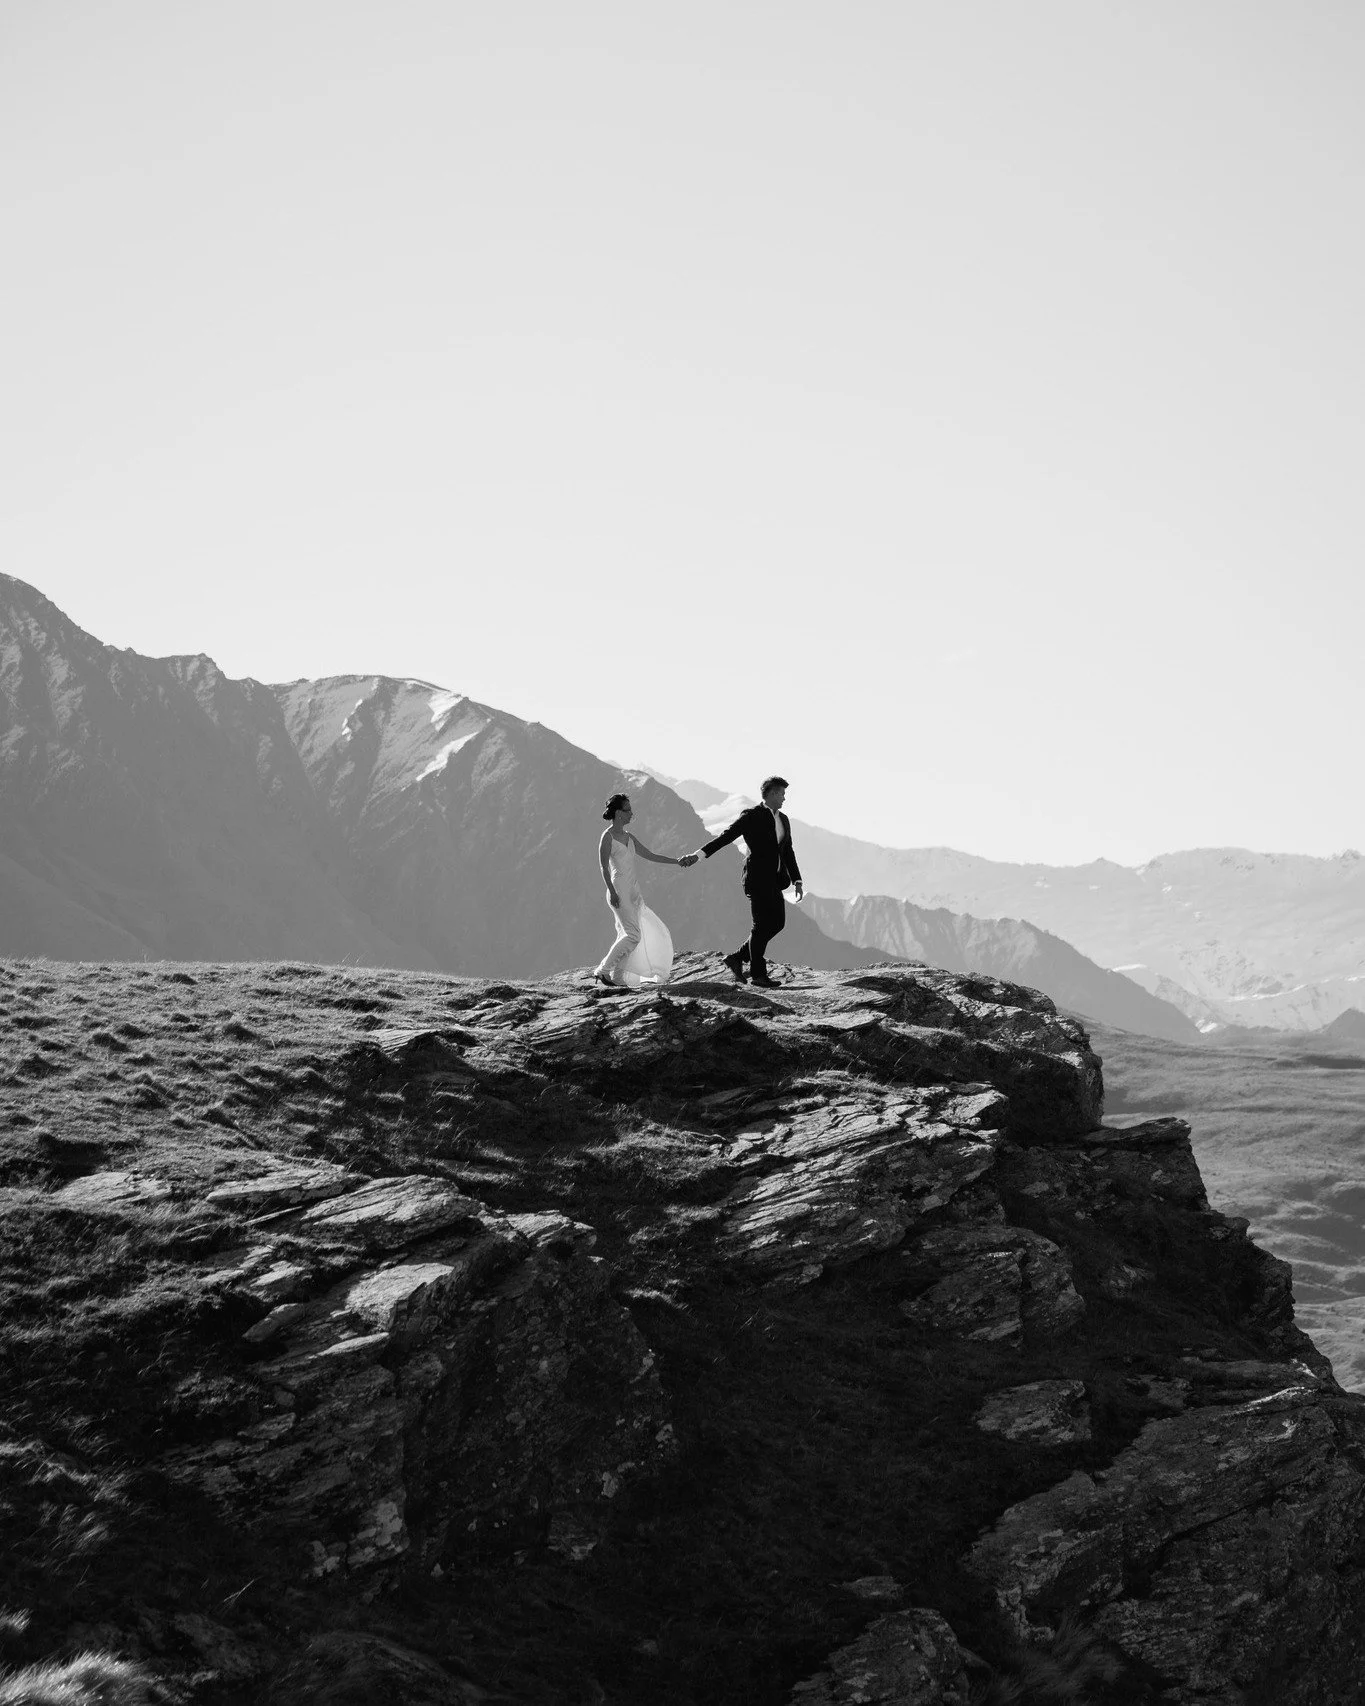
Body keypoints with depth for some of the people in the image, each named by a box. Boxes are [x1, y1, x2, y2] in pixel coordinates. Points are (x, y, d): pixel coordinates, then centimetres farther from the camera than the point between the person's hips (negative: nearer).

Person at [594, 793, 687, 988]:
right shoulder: (608, 836, -7)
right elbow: (604, 867, -12)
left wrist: (676, 861, 11)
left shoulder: (628, 837, 16)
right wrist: (612, 892, -21)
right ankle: (603, 970, -8)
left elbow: (650, 856, 19)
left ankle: (618, 977, 9)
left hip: (633, 892, 8)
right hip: (619, 890, -8)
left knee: (629, 935, 6)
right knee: (633, 935, -14)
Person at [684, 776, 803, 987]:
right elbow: (726, 836, -12)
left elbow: (788, 851, 19)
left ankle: (737, 958, 16)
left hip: (774, 880, 8)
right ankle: (757, 974, 7)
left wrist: (797, 880, 14)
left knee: (777, 922, 7)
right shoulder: (752, 816, -8)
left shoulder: (783, 819, 15)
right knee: (761, 925, -3)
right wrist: (699, 854, -20)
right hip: (758, 877, -8)